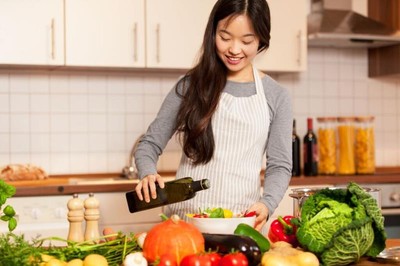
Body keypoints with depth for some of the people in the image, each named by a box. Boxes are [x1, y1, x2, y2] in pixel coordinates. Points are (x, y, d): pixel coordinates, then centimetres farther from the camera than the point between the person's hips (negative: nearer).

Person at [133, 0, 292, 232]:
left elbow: (279, 165, 6)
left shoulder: (276, 96, 7)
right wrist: (148, 174, -14)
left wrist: (266, 203, -13)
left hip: (242, 222, 0)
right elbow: (150, 143, 7)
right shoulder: (191, 85, 5)